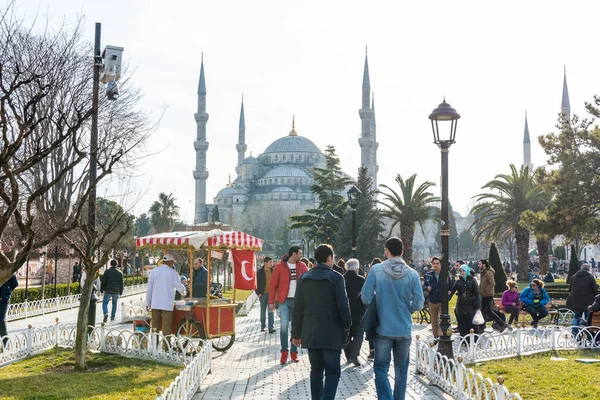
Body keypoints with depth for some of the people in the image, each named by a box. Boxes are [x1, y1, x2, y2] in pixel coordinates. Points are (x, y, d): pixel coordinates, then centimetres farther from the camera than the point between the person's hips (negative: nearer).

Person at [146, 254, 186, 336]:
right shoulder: (172, 272, -6)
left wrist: (148, 303, 13)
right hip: (167, 304, -4)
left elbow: (149, 289, 6)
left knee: (155, 326, 9)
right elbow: (179, 287, 1)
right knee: (166, 327, -1)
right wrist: (183, 293, 24)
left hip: (155, 304, 4)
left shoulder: (154, 271, 5)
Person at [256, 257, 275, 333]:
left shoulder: (273, 271, 3)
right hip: (263, 294, -1)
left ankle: (271, 327, -6)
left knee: (271, 311, -4)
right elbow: (256, 283, -1)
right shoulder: (260, 272, -3)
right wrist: (258, 293, -7)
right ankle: (263, 326, 26)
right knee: (263, 310, 12)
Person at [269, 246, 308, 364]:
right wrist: (271, 302, -3)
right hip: (285, 301, -3)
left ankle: (294, 353, 17)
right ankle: (284, 352, 5)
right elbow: (273, 285, 0)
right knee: (284, 326, -8)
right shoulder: (280, 266, -3)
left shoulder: (302, 266, 5)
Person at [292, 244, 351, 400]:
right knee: (333, 371, 1)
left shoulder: (304, 278, 5)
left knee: (316, 370, 15)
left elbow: (297, 308, 5)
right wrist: (347, 327, 2)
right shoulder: (336, 278, -9)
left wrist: (296, 333, 11)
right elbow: (343, 306, -12)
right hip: (332, 333, -5)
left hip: (310, 333, 5)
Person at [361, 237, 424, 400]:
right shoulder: (412, 274, -6)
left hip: (383, 328, -2)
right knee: (401, 370, 15)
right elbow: (418, 303, -5)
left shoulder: (376, 270, -10)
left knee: (381, 368, 6)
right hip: (404, 329, 2)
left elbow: (366, 298, -8)